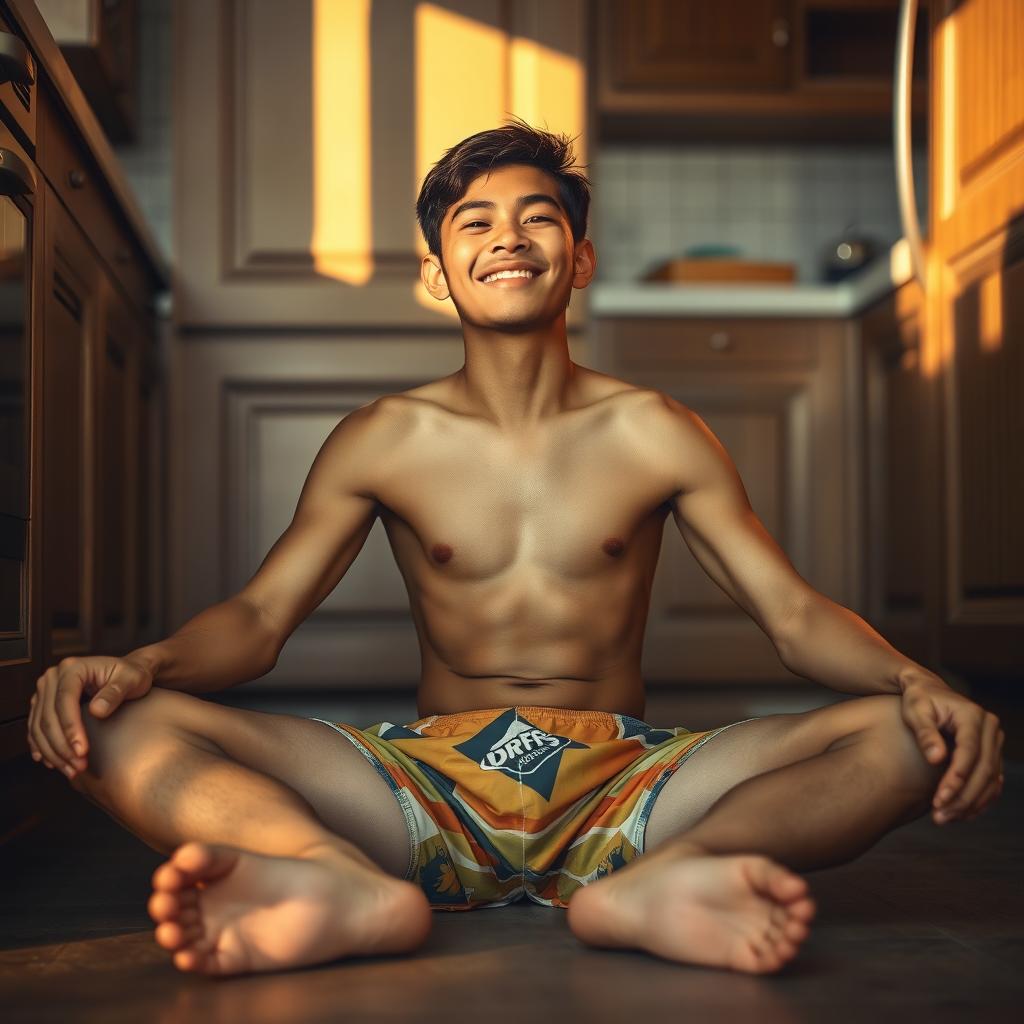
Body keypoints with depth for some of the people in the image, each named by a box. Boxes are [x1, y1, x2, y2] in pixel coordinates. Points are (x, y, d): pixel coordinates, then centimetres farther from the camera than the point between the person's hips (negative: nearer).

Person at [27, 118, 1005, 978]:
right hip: (429, 783, 0)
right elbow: (259, 614, 4)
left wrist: (917, 683, -19)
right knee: (120, 726, -22)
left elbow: (794, 610, 3)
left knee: (911, 736, -23)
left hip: (623, 785, 1)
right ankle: (356, 890, -48)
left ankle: (655, 883, -46)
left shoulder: (656, 435, 7)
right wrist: (140, 664, -19)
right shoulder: (381, 442, 7)